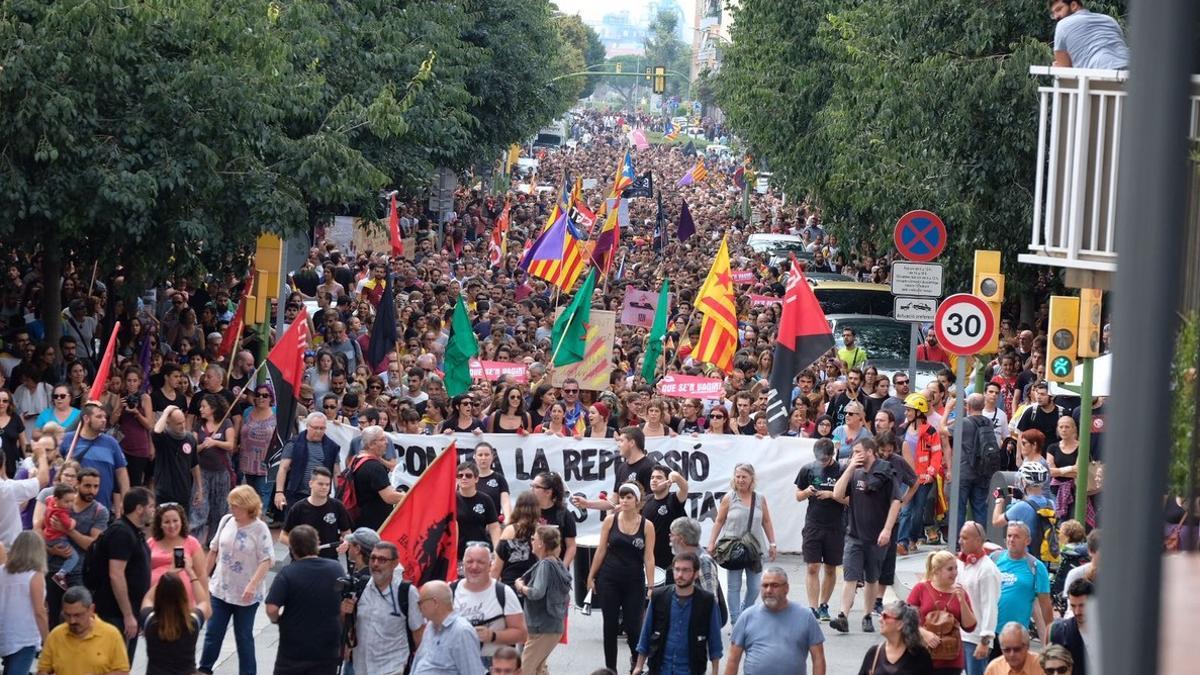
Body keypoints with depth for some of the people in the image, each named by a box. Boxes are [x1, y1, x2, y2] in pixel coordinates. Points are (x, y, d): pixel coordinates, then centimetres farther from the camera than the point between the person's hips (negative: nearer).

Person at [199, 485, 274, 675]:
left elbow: (267, 560, -18)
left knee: (244, 637, 7)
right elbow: (214, 549, 11)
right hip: (220, 589, 4)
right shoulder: (226, 521, -1)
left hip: (245, 595, -4)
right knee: (213, 633, 11)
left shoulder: (260, 529, -15)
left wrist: (253, 585, -28)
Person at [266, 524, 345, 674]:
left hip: (294, 650, -3)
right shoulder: (336, 569, -1)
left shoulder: (287, 574, -15)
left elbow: (272, 609, -22)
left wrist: (276, 619, -1)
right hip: (328, 650, 3)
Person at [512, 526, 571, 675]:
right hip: (556, 625, 9)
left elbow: (537, 593, -29)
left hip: (543, 628, -9)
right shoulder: (557, 563, 10)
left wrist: (521, 587, -11)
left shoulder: (545, 565, -17)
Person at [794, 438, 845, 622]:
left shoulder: (841, 471, -4)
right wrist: (807, 492, -10)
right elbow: (798, 496, 12)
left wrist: (831, 495, -17)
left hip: (835, 527, -1)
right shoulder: (808, 469, 3)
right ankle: (813, 608, -7)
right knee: (812, 568, -6)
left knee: (831, 569, 8)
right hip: (813, 525, 1)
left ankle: (823, 605, 22)